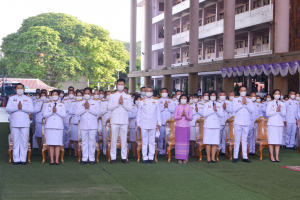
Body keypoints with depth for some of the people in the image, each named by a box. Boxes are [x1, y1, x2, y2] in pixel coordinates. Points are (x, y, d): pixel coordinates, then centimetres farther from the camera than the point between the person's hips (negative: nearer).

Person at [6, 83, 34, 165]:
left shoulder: (28, 99, 14)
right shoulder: (11, 98, 14)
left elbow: (31, 110, -2)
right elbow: (8, 109, -2)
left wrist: (22, 107, -15)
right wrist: (17, 107, -16)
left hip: (25, 123, 0)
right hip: (14, 123, 0)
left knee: (24, 141, -2)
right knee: (15, 141, 0)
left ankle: (23, 159, 2)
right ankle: (16, 159, 4)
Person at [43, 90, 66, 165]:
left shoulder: (62, 104, 12)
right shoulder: (48, 104, 13)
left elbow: (64, 115, 0)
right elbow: (44, 115, 3)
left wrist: (56, 111, -11)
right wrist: (52, 112, -10)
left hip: (59, 126, 0)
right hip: (50, 125, 0)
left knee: (57, 144, -3)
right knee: (51, 144, -2)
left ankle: (57, 160, 1)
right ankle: (51, 160, 2)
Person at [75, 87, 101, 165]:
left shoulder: (96, 102, 9)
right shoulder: (79, 103, 11)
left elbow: (98, 112, -6)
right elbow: (77, 113, -2)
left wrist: (89, 108, -12)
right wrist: (84, 108, -12)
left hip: (93, 126, -1)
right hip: (83, 126, 1)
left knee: (92, 142, -1)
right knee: (84, 142, 3)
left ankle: (91, 158, 5)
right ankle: (84, 158, 8)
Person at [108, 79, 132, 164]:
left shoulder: (128, 97, 11)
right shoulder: (112, 96, 10)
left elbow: (130, 108, 0)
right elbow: (109, 107, -1)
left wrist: (123, 103, -13)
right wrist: (118, 103, -11)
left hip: (124, 121, 1)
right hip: (115, 121, -1)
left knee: (124, 139, 2)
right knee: (114, 139, -1)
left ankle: (124, 157, 8)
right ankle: (113, 158, 4)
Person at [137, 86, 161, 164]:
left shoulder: (156, 100, 9)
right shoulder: (142, 101, 6)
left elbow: (158, 113, 11)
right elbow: (138, 113, 9)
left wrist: (159, 123, 7)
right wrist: (138, 124, 4)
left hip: (153, 125, 1)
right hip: (144, 124, -1)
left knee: (152, 142, 2)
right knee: (144, 142, 0)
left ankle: (151, 157, 9)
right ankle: (145, 157, 6)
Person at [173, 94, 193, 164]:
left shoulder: (189, 108, 7)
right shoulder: (177, 107, 6)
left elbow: (191, 118, 2)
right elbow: (175, 117, 1)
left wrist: (186, 116, -16)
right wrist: (181, 115, -14)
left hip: (186, 126, 1)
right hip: (179, 126, -1)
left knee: (186, 142, -3)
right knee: (179, 141, -4)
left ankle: (185, 158, 2)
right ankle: (179, 158, 0)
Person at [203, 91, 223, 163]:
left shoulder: (219, 105, 14)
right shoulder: (206, 104, 8)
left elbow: (222, 115, 4)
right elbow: (204, 114, -5)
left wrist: (216, 110, -12)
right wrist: (213, 110, -8)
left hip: (216, 125, 2)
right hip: (208, 125, -2)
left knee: (215, 142, -2)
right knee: (208, 142, -4)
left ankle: (213, 157, 3)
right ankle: (208, 158, 2)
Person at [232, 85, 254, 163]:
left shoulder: (249, 101, 14)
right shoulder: (236, 100, 8)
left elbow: (251, 110, 0)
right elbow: (234, 109, -7)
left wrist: (246, 103, -8)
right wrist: (242, 103, -9)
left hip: (246, 123, 2)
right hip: (238, 122, -2)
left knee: (244, 140, 5)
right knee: (237, 140, -3)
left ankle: (245, 157, 7)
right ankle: (235, 157, 2)